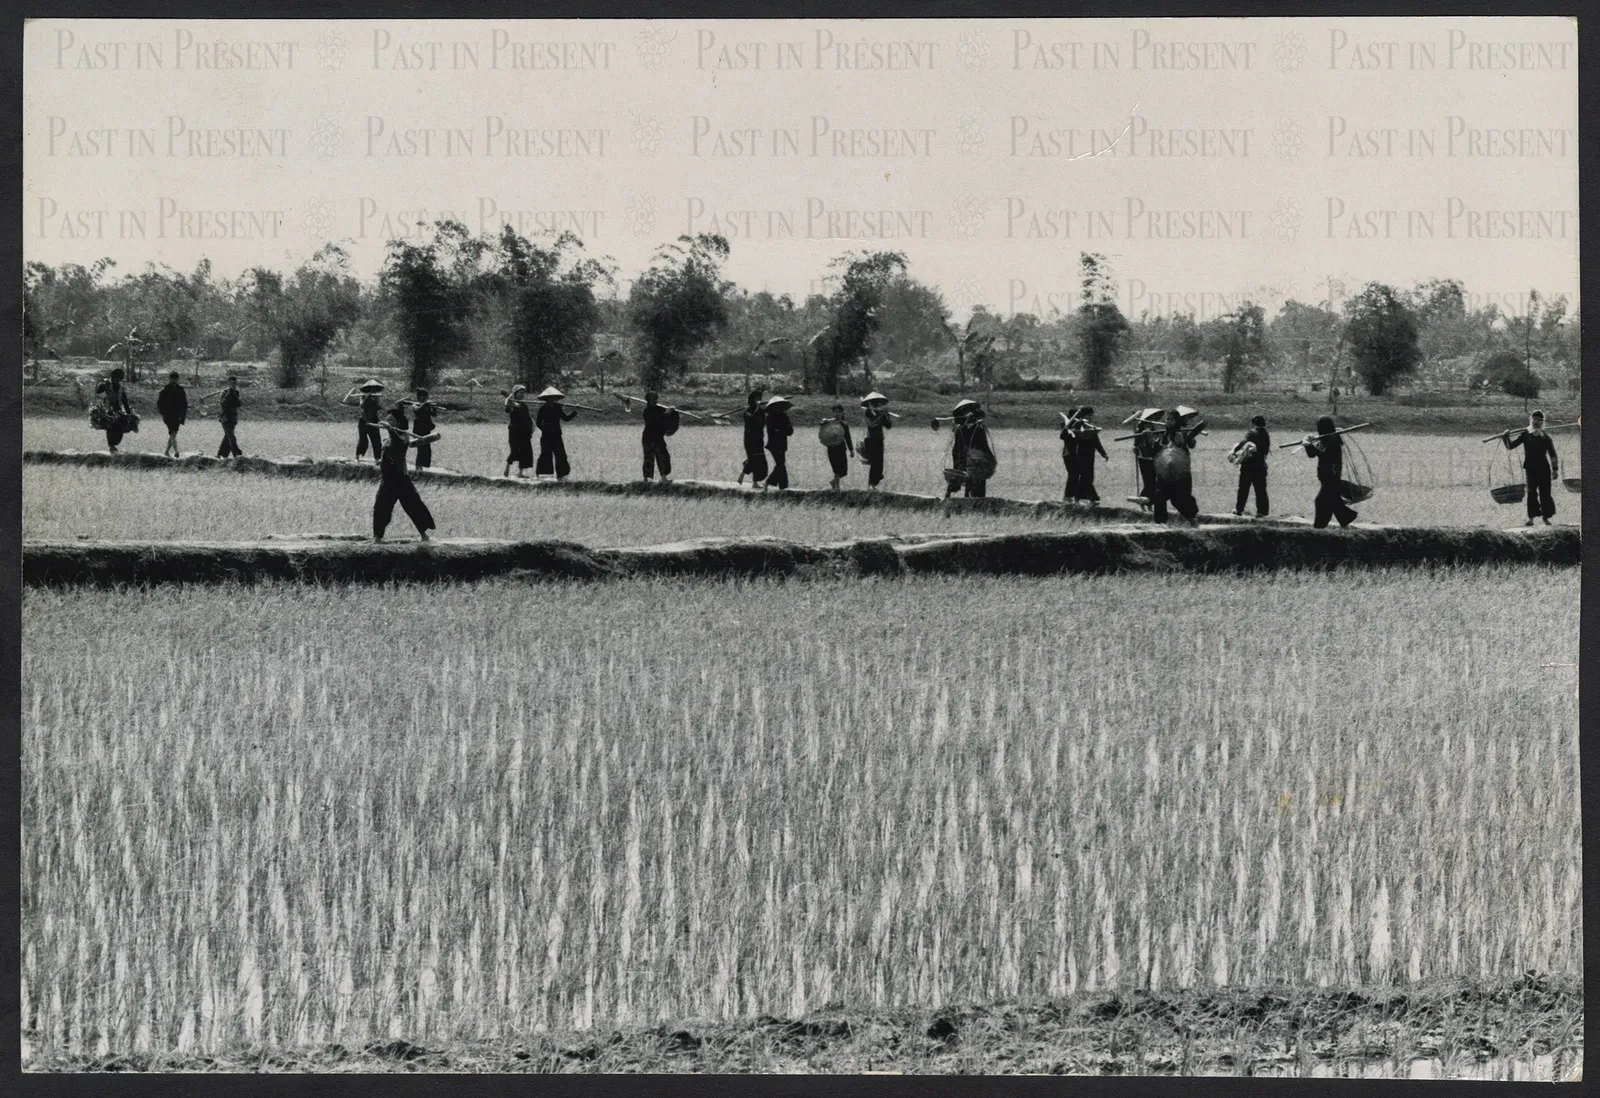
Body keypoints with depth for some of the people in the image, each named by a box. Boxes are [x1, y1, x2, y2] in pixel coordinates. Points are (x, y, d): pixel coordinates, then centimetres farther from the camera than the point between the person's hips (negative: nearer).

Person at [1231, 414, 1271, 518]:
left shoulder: (1252, 433, -8)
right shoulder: (1266, 435, 11)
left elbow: (1243, 442, -25)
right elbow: (1266, 450, 16)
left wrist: (1235, 451, -22)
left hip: (1249, 464, -5)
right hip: (1261, 464, 5)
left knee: (1243, 488, 6)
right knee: (1261, 489, 5)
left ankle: (1239, 509, 11)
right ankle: (1262, 511, 1)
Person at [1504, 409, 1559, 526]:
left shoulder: (1546, 438, 1)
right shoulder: (1525, 435, 5)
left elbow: (1553, 455, 3)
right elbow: (1511, 446, 6)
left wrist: (1555, 469, -4)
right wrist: (1506, 438, -12)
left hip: (1543, 468, -1)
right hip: (1530, 468, 1)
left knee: (1545, 493, 1)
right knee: (1531, 492, -5)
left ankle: (1546, 517, 12)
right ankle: (1531, 517, -4)